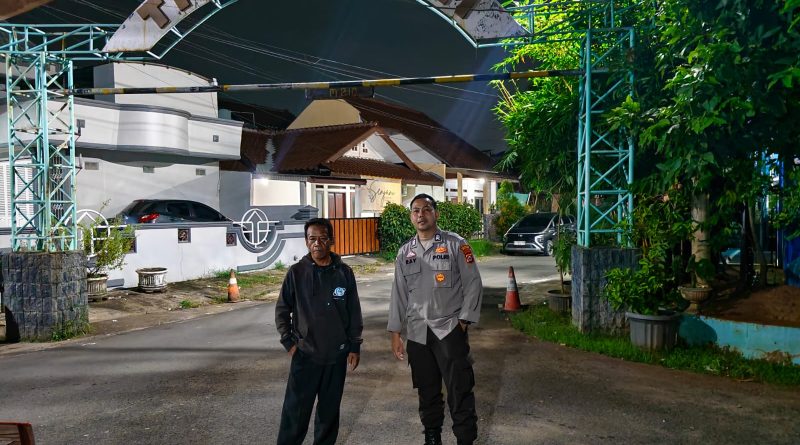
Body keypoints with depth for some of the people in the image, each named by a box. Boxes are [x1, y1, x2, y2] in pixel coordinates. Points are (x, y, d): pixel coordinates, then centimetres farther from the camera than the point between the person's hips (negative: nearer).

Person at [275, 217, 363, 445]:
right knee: (295, 412, -1)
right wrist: (288, 342, -2)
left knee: (329, 411, 12)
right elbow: (282, 310, 4)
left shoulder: (344, 272, -1)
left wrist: (355, 347, 3)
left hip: (337, 355, 2)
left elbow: (354, 313, 4)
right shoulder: (296, 273, -4)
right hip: (305, 355, -1)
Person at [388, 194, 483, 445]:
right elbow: (399, 294, 11)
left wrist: (464, 321, -8)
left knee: (459, 389, -5)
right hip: (417, 332, 4)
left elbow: (473, 284, -3)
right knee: (427, 390, 14)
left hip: (450, 329, -4)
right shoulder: (405, 252, 9)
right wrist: (396, 332, 8)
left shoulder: (455, 245, -3)